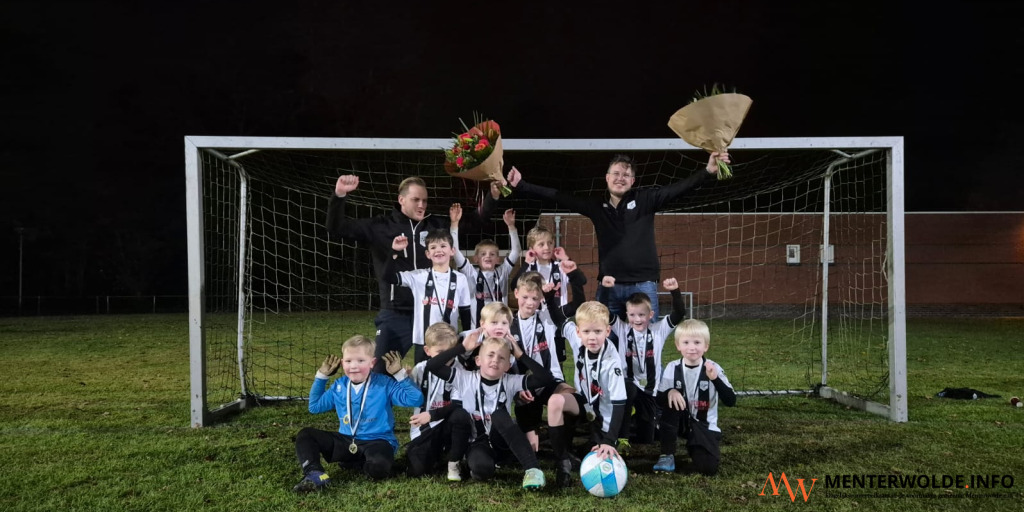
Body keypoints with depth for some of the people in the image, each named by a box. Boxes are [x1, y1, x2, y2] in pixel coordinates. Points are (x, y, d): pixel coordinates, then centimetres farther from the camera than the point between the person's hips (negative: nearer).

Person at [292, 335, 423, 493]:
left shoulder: (385, 384, -6)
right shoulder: (339, 386, 9)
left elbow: (416, 399, -14)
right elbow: (314, 406, 21)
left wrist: (400, 374, -14)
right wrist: (321, 376, 14)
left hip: (377, 442, -4)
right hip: (346, 442, 5)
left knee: (378, 467, -38)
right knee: (305, 435, -8)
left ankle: (359, 463, -2)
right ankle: (314, 474, -31)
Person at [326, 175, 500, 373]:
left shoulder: (438, 224, 4)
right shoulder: (380, 227, -3)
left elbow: (476, 220, 13)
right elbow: (336, 228, -5)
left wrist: (492, 198, -2)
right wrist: (339, 196, -20)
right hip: (395, 316, -2)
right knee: (382, 372, 3)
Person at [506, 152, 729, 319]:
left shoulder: (645, 200, 1)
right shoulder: (597, 207, 7)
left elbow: (678, 188, -10)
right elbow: (558, 197, 7)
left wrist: (708, 171, -24)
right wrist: (521, 186, 4)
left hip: (643, 285, -2)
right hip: (608, 286, 2)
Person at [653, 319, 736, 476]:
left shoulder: (713, 368, -12)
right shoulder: (672, 368, -7)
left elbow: (731, 401, -19)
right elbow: (659, 399, -7)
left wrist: (716, 379, -34)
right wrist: (670, 392, -30)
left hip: (704, 425, -1)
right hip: (680, 421, 1)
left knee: (708, 468, -21)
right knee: (670, 401, -29)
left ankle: (693, 447, 17)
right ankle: (667, 454, -16)